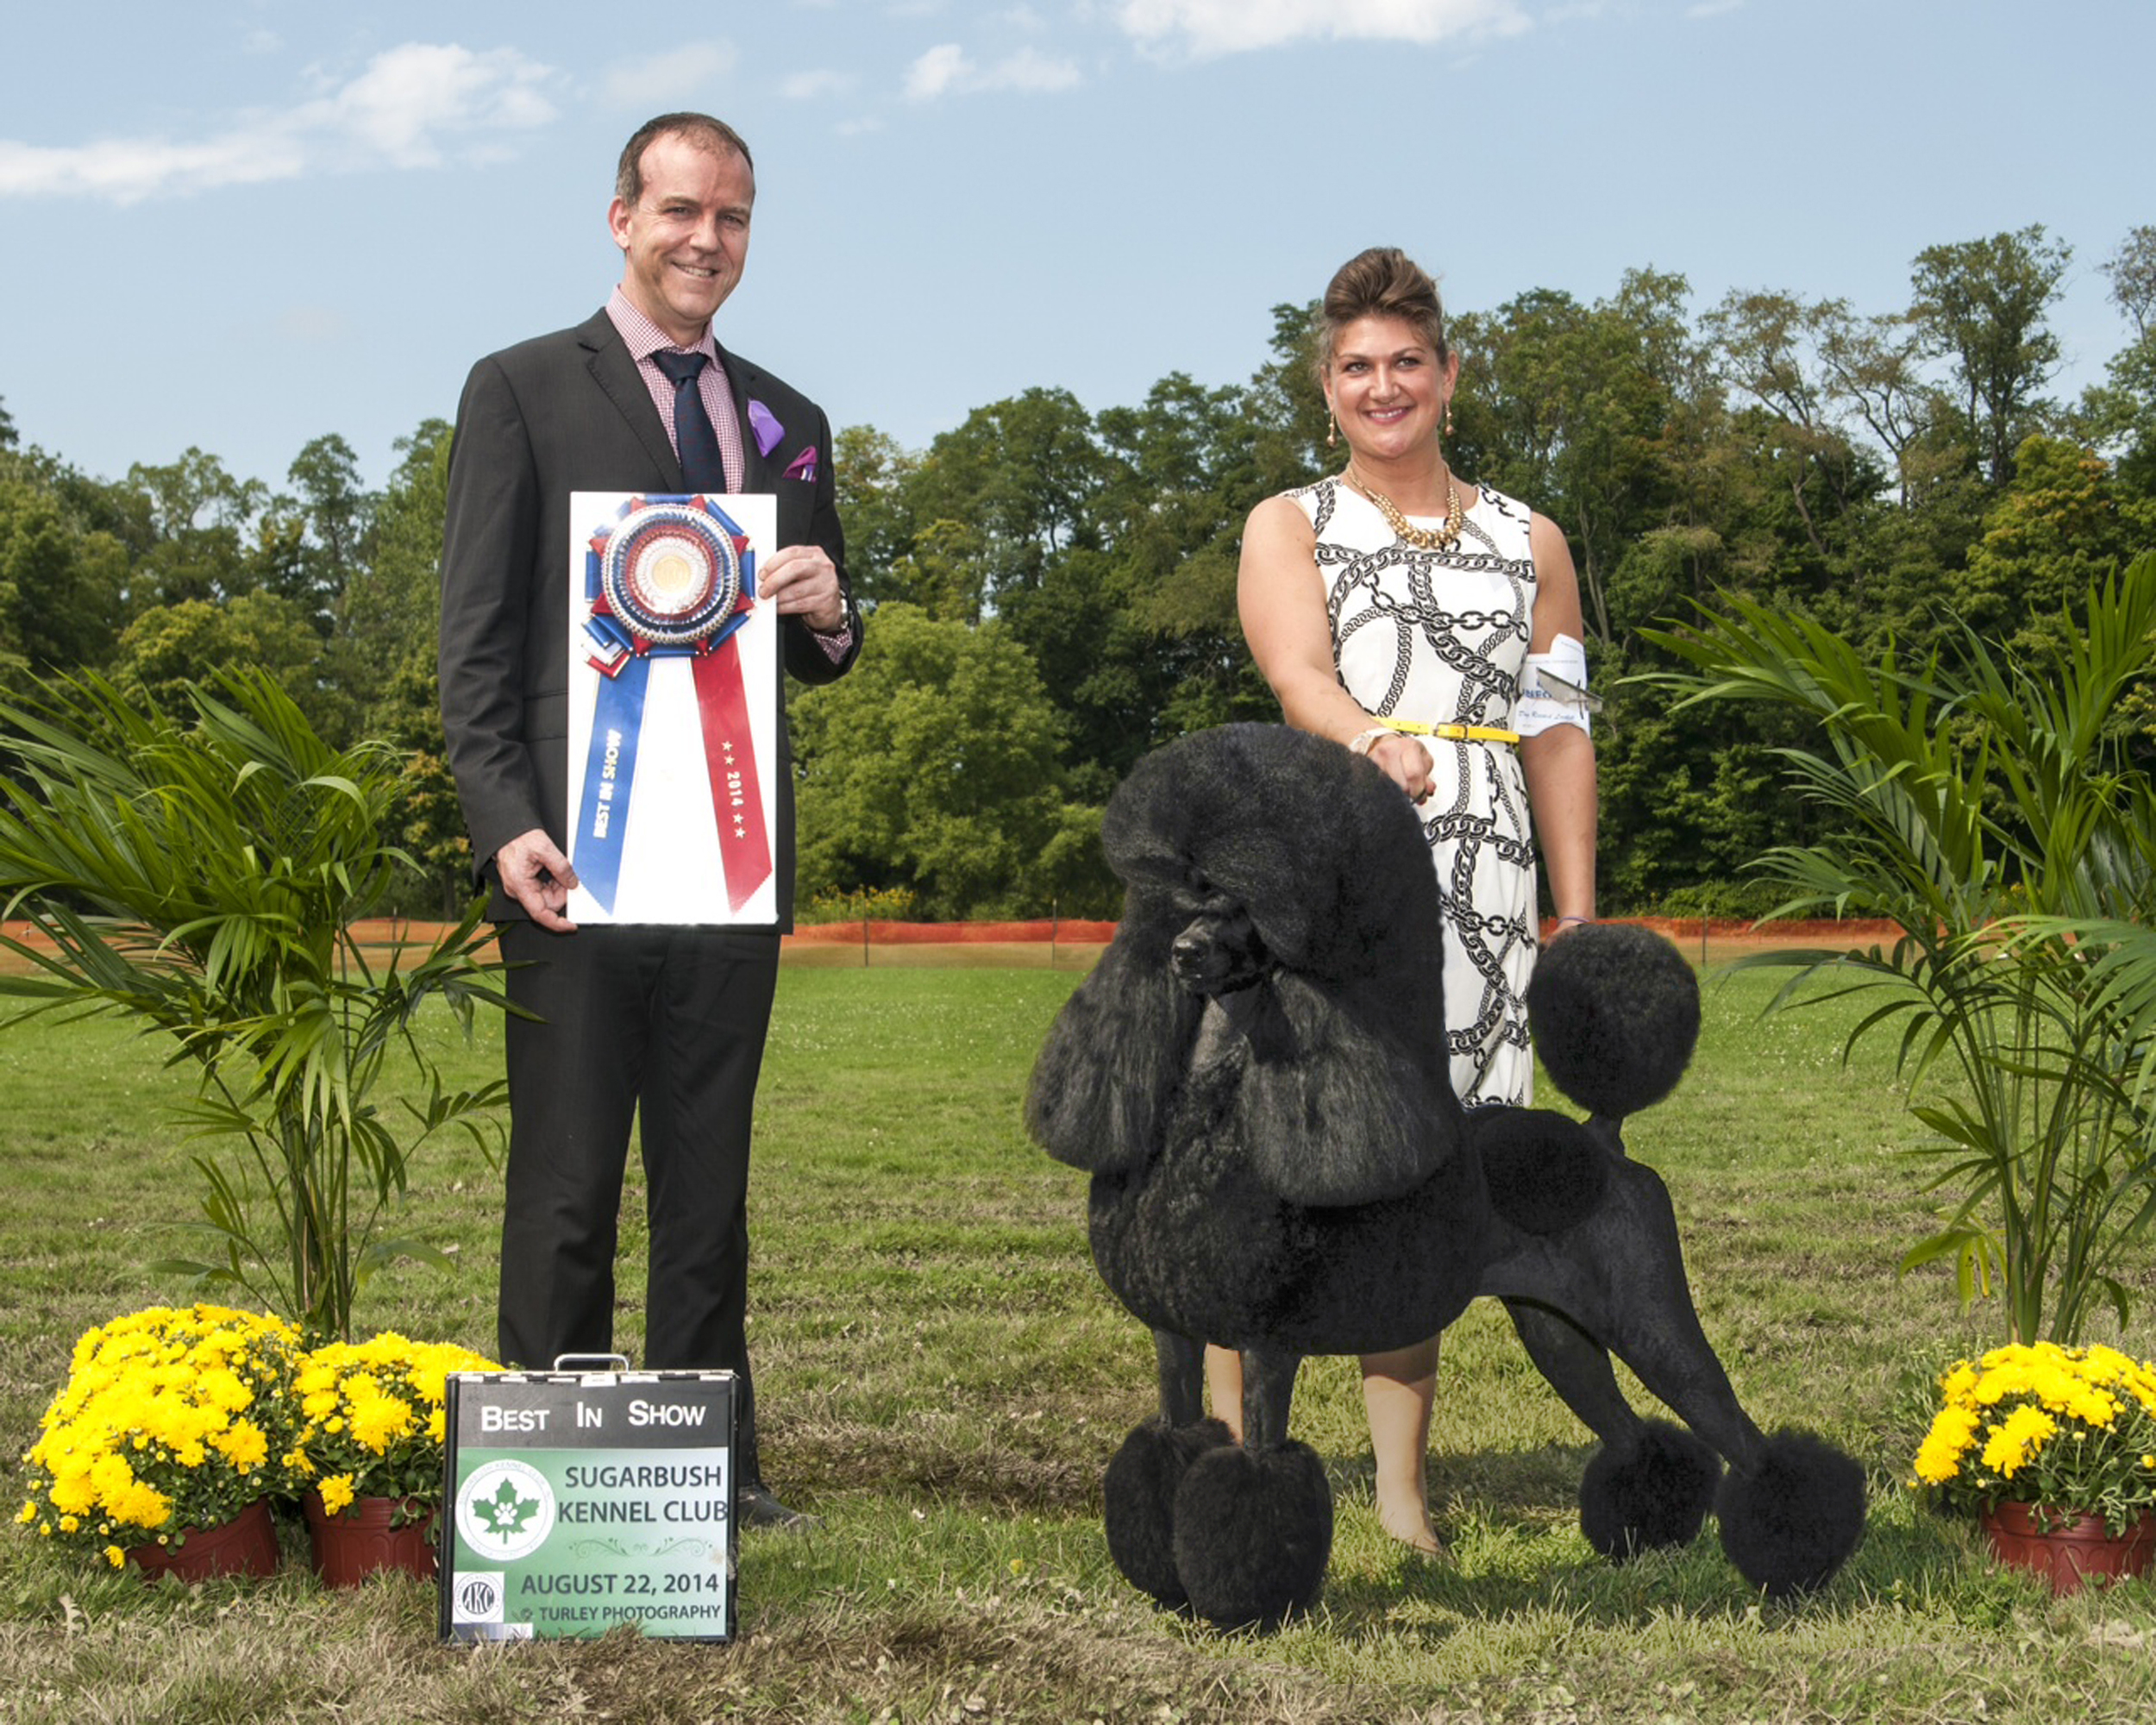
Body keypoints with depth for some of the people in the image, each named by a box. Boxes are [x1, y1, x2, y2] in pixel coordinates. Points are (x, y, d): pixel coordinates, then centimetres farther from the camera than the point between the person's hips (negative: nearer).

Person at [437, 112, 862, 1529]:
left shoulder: (788, 422, 17)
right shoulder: (523, 390, 3)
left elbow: (818, 659, 21)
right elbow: (478, 635, -2)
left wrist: (829, 612, -4)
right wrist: (507, 825, -14)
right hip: (580, 853, -4)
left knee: (711, 1179, 9)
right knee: (566, 1184, 0)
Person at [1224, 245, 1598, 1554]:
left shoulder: (1530, 544, 19)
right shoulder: (1289, 527, 11)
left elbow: (1560, 735, 16)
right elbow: (1298, 674, -8)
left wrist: (1580, 912, 8)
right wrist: (1370, 745, -30)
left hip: (1481, 891, 2)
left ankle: (1403, 1494, 6)